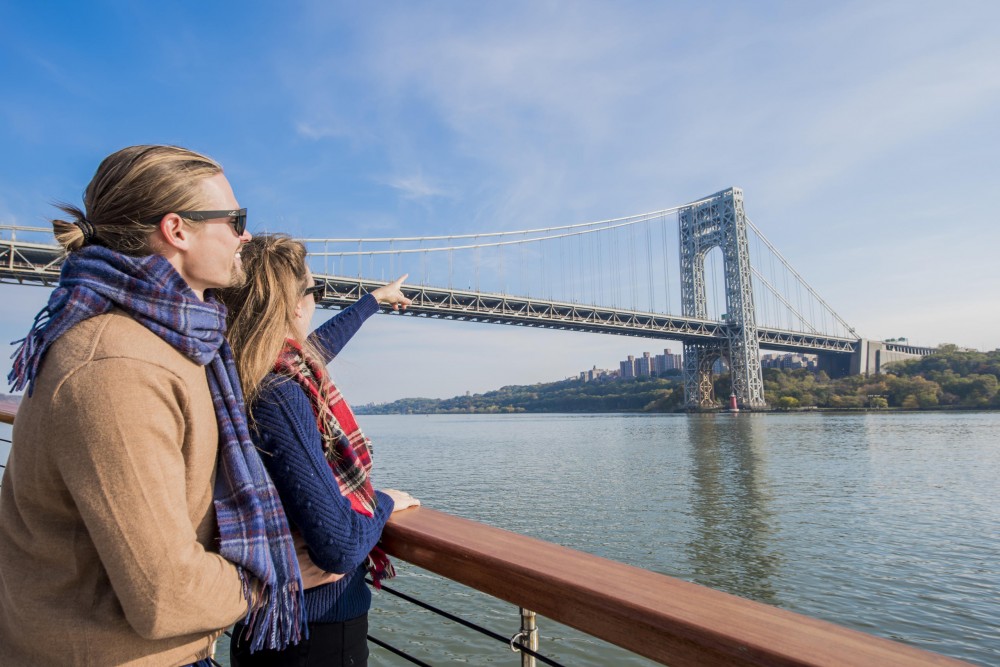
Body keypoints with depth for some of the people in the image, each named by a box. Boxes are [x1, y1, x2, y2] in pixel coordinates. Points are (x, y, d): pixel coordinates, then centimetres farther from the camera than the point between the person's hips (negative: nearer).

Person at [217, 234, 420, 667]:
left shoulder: (240, 376, -3)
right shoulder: (279, 396, -30)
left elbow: (321, 344, 18)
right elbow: (340, 547, -31)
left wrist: (374, 299, 32)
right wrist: (384, 501, -11)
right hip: (317, 631, -8)